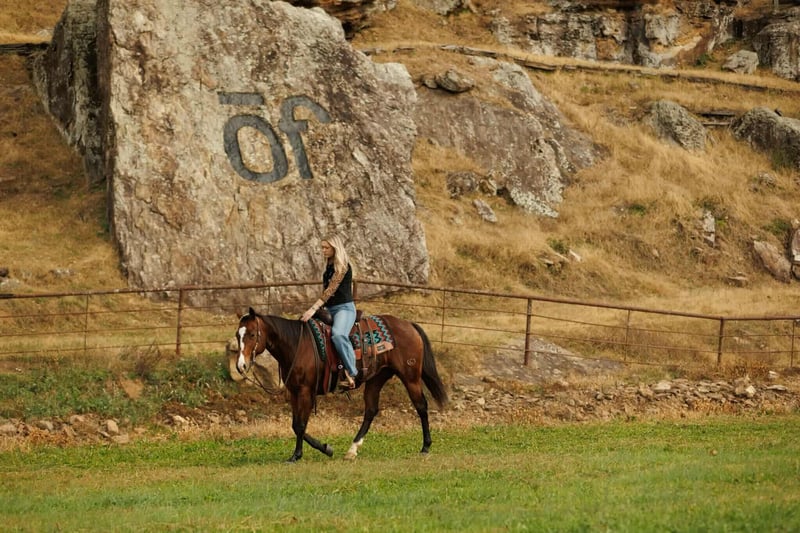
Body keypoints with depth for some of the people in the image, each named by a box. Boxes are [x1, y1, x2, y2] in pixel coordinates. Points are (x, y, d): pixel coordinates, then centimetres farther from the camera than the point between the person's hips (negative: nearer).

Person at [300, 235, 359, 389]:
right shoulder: (329, 266, 16)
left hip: (344, 308, -10)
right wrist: (316, 309, 14)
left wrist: (313, 308, -27)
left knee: (338, 334, -36)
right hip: (329, 309, 10)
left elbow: (331, 289, -20)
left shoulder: (342, 266, -10)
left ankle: (351, 373, -34)